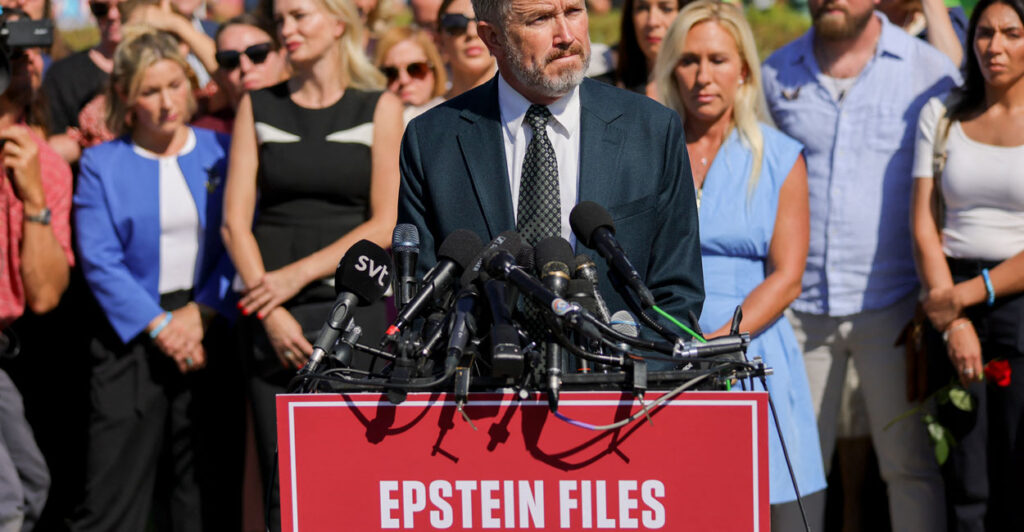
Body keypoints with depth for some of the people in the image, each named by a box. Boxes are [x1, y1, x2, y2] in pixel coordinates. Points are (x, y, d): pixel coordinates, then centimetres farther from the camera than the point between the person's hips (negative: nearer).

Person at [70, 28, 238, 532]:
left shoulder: (222, 152, 8)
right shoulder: (101, 163, 5)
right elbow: (99, 261, -4)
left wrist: (201, 313, -11)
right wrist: (158, 326, -13)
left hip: (209, 335, 2)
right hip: (132, 336, -1)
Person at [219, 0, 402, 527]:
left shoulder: (379, 108, 5)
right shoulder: (258, 107, 11)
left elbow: (386, 224, -1)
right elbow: (235, 221, 5)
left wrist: (298, 274, -9)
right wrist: (271, 312, -7)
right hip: (271, 313, 2)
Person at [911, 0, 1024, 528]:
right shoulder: (941, 116, 12)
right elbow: (924, 225, 6)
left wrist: (971, 293, -10)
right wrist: (952, 322, -5)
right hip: (952, 304, 3)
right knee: (965, 489, 0)